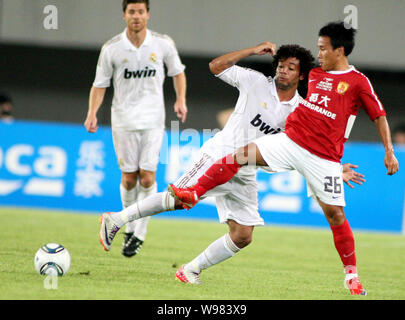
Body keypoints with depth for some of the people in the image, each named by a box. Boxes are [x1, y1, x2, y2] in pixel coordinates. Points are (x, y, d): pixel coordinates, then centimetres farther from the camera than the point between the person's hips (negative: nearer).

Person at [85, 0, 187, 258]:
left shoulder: (163, 44, -2)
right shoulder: (111, 48, -4)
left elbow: (178, 72, 13)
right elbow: (100, 84, 3)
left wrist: (181, 99, -1)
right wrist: (92, 113, -11)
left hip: (153, 120, 0)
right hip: (123, 119, 0)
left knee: (147, 176, -9)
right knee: (129, 178, 2)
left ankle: (139, 233, 3)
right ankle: (130, 226, 24)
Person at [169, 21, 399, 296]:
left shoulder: (358, 82, -2)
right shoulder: (314, 74, 13)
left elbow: (379, 116, 1)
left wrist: (389, 152, -5)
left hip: (324, 157, -4)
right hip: (291, 140, 4)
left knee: (335, 213, -5)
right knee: (244, 154, -17)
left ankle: (352, 274, 8)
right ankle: (194, 194, -15)